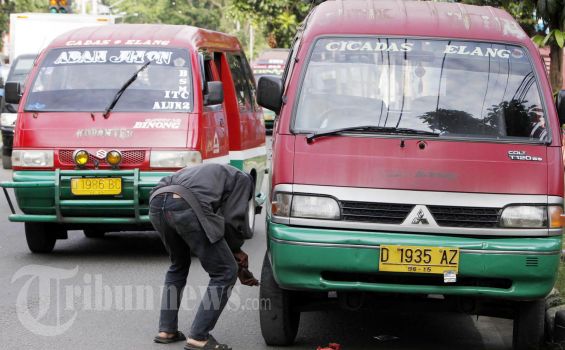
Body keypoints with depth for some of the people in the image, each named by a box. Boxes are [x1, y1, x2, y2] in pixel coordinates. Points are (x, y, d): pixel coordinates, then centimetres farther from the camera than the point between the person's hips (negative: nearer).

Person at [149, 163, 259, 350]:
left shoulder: (213, 172, 42)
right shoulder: (242, 179, 22)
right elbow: (232, 219, 9)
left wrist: (233, 252, 33)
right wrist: (236, 250, 27)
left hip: (156, 203, 8)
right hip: (186, 206, -8)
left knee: (178, 266, 32)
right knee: (225, 273, 5)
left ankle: (166, 330, 28)